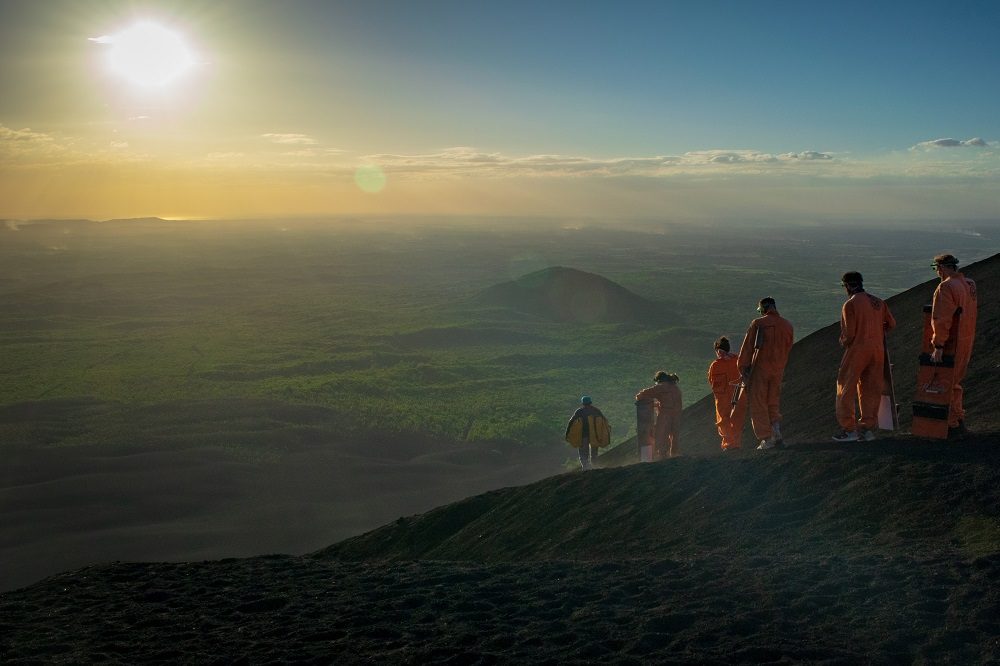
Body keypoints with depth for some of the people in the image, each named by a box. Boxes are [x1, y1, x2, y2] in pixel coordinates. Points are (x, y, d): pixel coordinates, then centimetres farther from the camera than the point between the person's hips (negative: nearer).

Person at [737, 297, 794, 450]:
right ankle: (776, 430, -3)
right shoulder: (787, 325, 8)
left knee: (758, 404, 3)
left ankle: (767, 438, -2)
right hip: (778, 370, 4)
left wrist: (743, 367, 1)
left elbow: (747, 346, -6)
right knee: (773, 403, 15)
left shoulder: (758, 323, -7)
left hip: (759, 368, -4)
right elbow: (787, 349, 12)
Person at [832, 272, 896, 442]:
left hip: (857, 350, -6)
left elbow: (849, 333, -14)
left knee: (846, 389, 4)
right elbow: (891, 324, 14)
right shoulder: (878, 302, 10)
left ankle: (849, 428, 1)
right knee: (871, 389, 11)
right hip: (877, 349, 6)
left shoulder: (850, 304, -10)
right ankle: (868, 428, 13)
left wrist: (843, 342, 6)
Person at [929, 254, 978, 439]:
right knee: (954, 383, 20)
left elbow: (942, 320, -24)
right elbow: (973, 312, 17)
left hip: (951, 345, -9)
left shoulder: (946, 287, -19)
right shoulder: (969, 285, 10)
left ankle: (952, 427, 1)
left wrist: (938, 346, -24)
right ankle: (959, 422, 26)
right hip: (967, 341, 9)